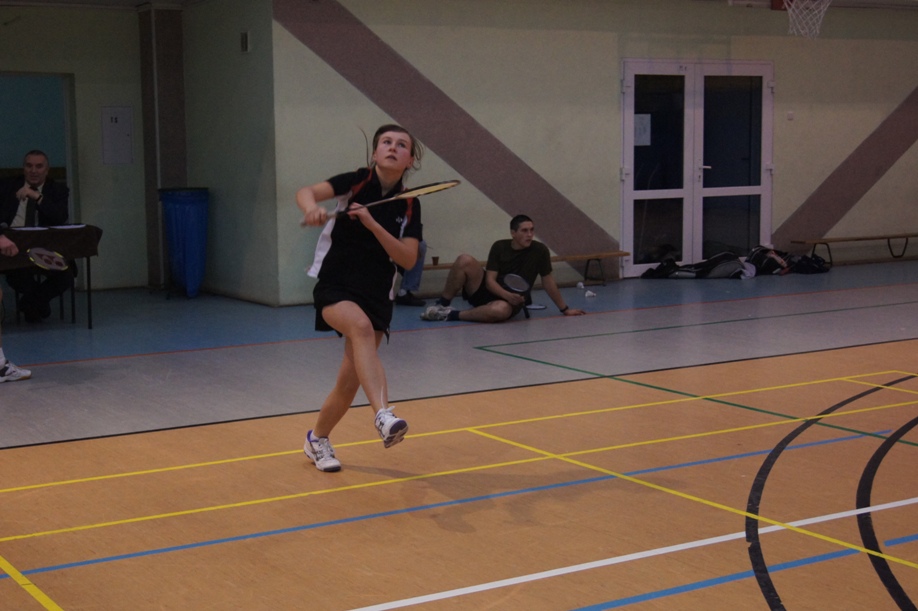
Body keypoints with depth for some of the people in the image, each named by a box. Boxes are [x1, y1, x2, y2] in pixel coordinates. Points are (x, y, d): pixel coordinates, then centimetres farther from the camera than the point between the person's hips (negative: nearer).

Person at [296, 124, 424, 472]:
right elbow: (306, 193, -20)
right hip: (334, 287, -4)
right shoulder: (356, 181, -5)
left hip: (376, 296, 4)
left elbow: (408, 260, -9)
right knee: (361, 326, -36)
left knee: (350, 379, 2)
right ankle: (383, 415, -50)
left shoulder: (409, 206, 2)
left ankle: (317, 439, 28)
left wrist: (372, 224, -21)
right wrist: (312, 208, -44)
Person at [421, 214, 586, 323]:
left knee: (500, 310, -42)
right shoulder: (499, 247, -4)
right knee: (465, 260, -25)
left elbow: (548, 282, 4)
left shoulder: (540, 250, -6)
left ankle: (452, 315, -23)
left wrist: (565, 309, 9)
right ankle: (442, 304, -11)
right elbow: (490, 280, -9)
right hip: (486, 292, 2)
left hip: (510, 301, -1)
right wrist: (507, 295, -28)